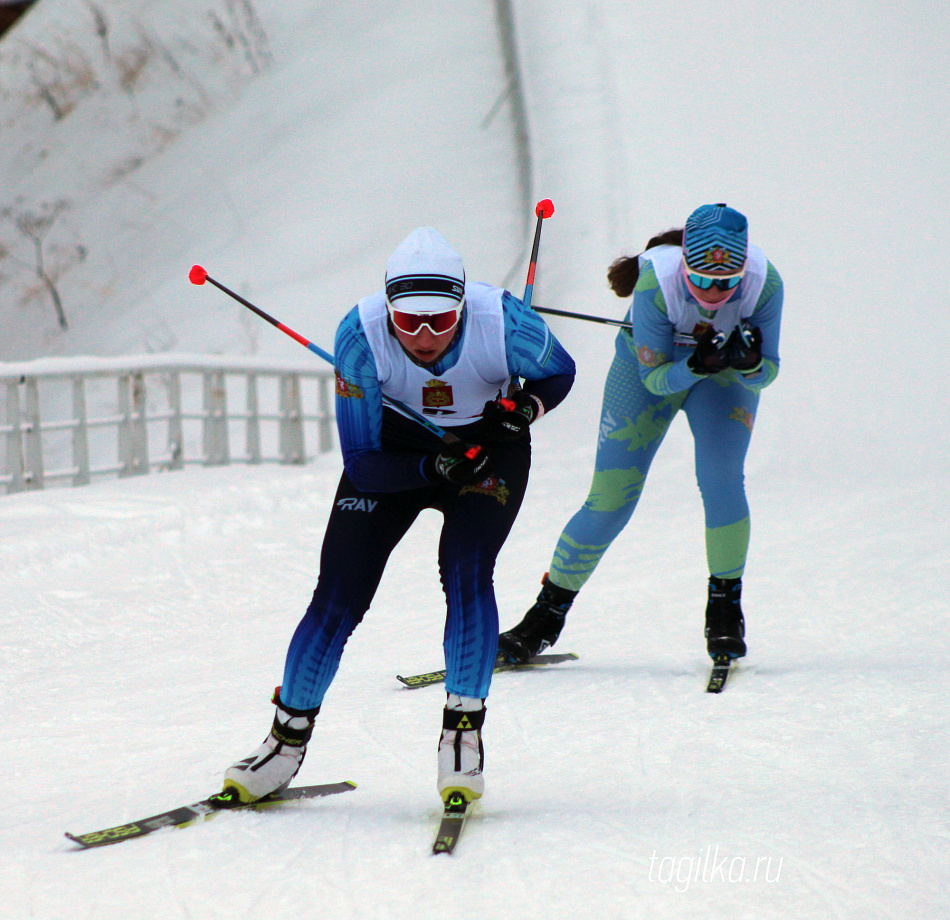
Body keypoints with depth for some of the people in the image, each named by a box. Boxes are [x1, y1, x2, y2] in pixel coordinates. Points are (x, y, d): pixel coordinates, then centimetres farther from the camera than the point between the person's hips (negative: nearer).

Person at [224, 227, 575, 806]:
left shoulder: (503, 322, -29)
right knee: (339, 592, -8)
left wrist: (526, 406, -26)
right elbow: (360, 463, -22)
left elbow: (559, 372, -5)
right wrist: (432, 468, -38)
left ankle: (464, 729, -11)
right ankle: (290, 737, 8)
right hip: (396, 449, 1)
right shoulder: (361, 337, -29)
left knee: (466, 573, -24)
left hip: (489, 448, -1)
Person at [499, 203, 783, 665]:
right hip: (652, 367, -1)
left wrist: (749, 363, -43)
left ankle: (726, 609, -6)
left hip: (727, 373, 1)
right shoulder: (656, 283, -36)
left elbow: (767, 374, -21)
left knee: (721, 477, -24)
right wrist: (696, 366, -46)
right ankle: (548, 614, 13)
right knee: (609, 501, -4)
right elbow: (655, 378, -26)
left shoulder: (764, 283, -31)